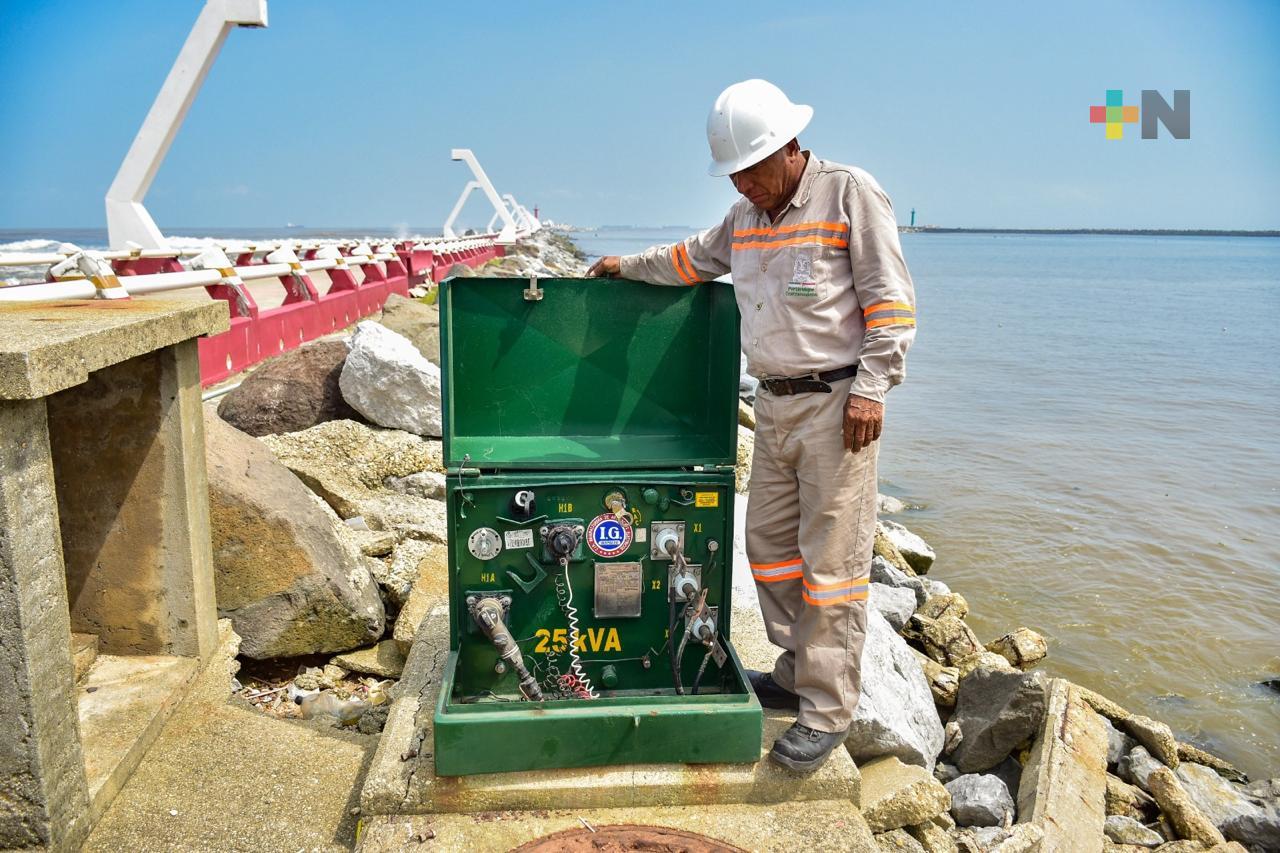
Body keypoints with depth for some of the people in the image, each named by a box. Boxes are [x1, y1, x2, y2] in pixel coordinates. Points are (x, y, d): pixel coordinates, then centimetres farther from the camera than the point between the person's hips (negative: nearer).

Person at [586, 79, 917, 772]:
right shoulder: (746, 217, 14)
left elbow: (890, 299, -10)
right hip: (775, 405, 7)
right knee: (769, 541, 11)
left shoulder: (851, 195, -6)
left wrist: (871, 387, -16)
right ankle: (797, 672, 26)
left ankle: (829, 710, 5)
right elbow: (693, 259, 32)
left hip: (836, 405, -7)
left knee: (832, 557, -5)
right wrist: (626, 266, 38)